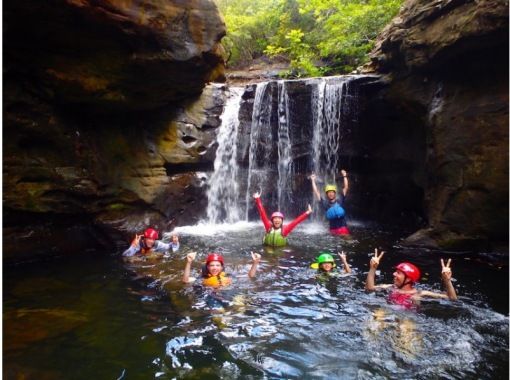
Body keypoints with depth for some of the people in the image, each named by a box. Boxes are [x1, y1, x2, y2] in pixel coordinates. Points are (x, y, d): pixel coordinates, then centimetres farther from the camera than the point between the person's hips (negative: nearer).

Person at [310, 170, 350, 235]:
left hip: (343, 228, -1)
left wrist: (344, 176, 1)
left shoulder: (340, 200, 3)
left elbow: (346, 188, 4)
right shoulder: (325, 203, 3)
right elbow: (316, 192, 3)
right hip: (333, 229, 1)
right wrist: (313, 180, 4)